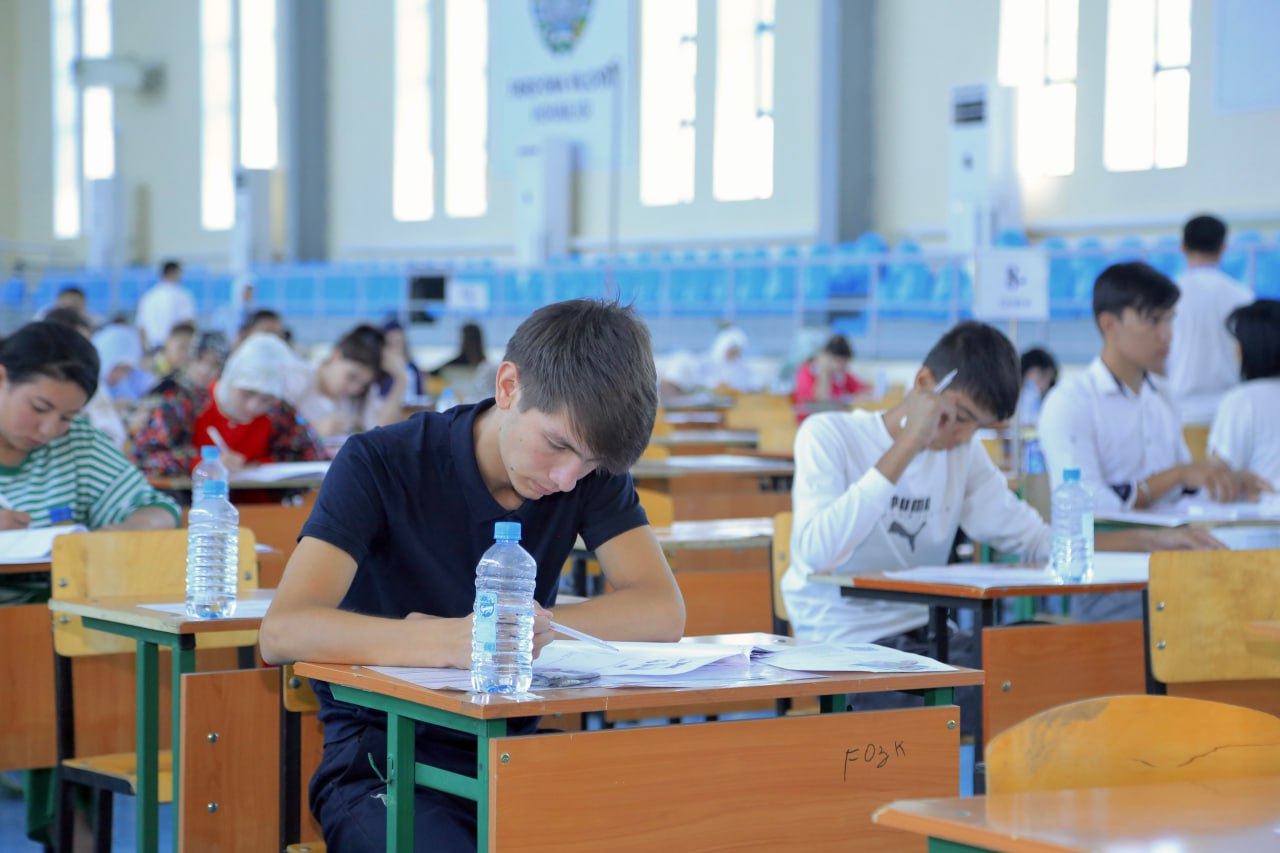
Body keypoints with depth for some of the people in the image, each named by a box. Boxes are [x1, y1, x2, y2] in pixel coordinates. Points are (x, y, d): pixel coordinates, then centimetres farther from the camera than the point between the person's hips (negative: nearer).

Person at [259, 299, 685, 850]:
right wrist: (449, 641, -38)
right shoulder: (381, 465, -11)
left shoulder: (592, 472, 3)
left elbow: (662, 612, -7)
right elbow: (283, 630, -23)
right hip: (382, 762, -4)